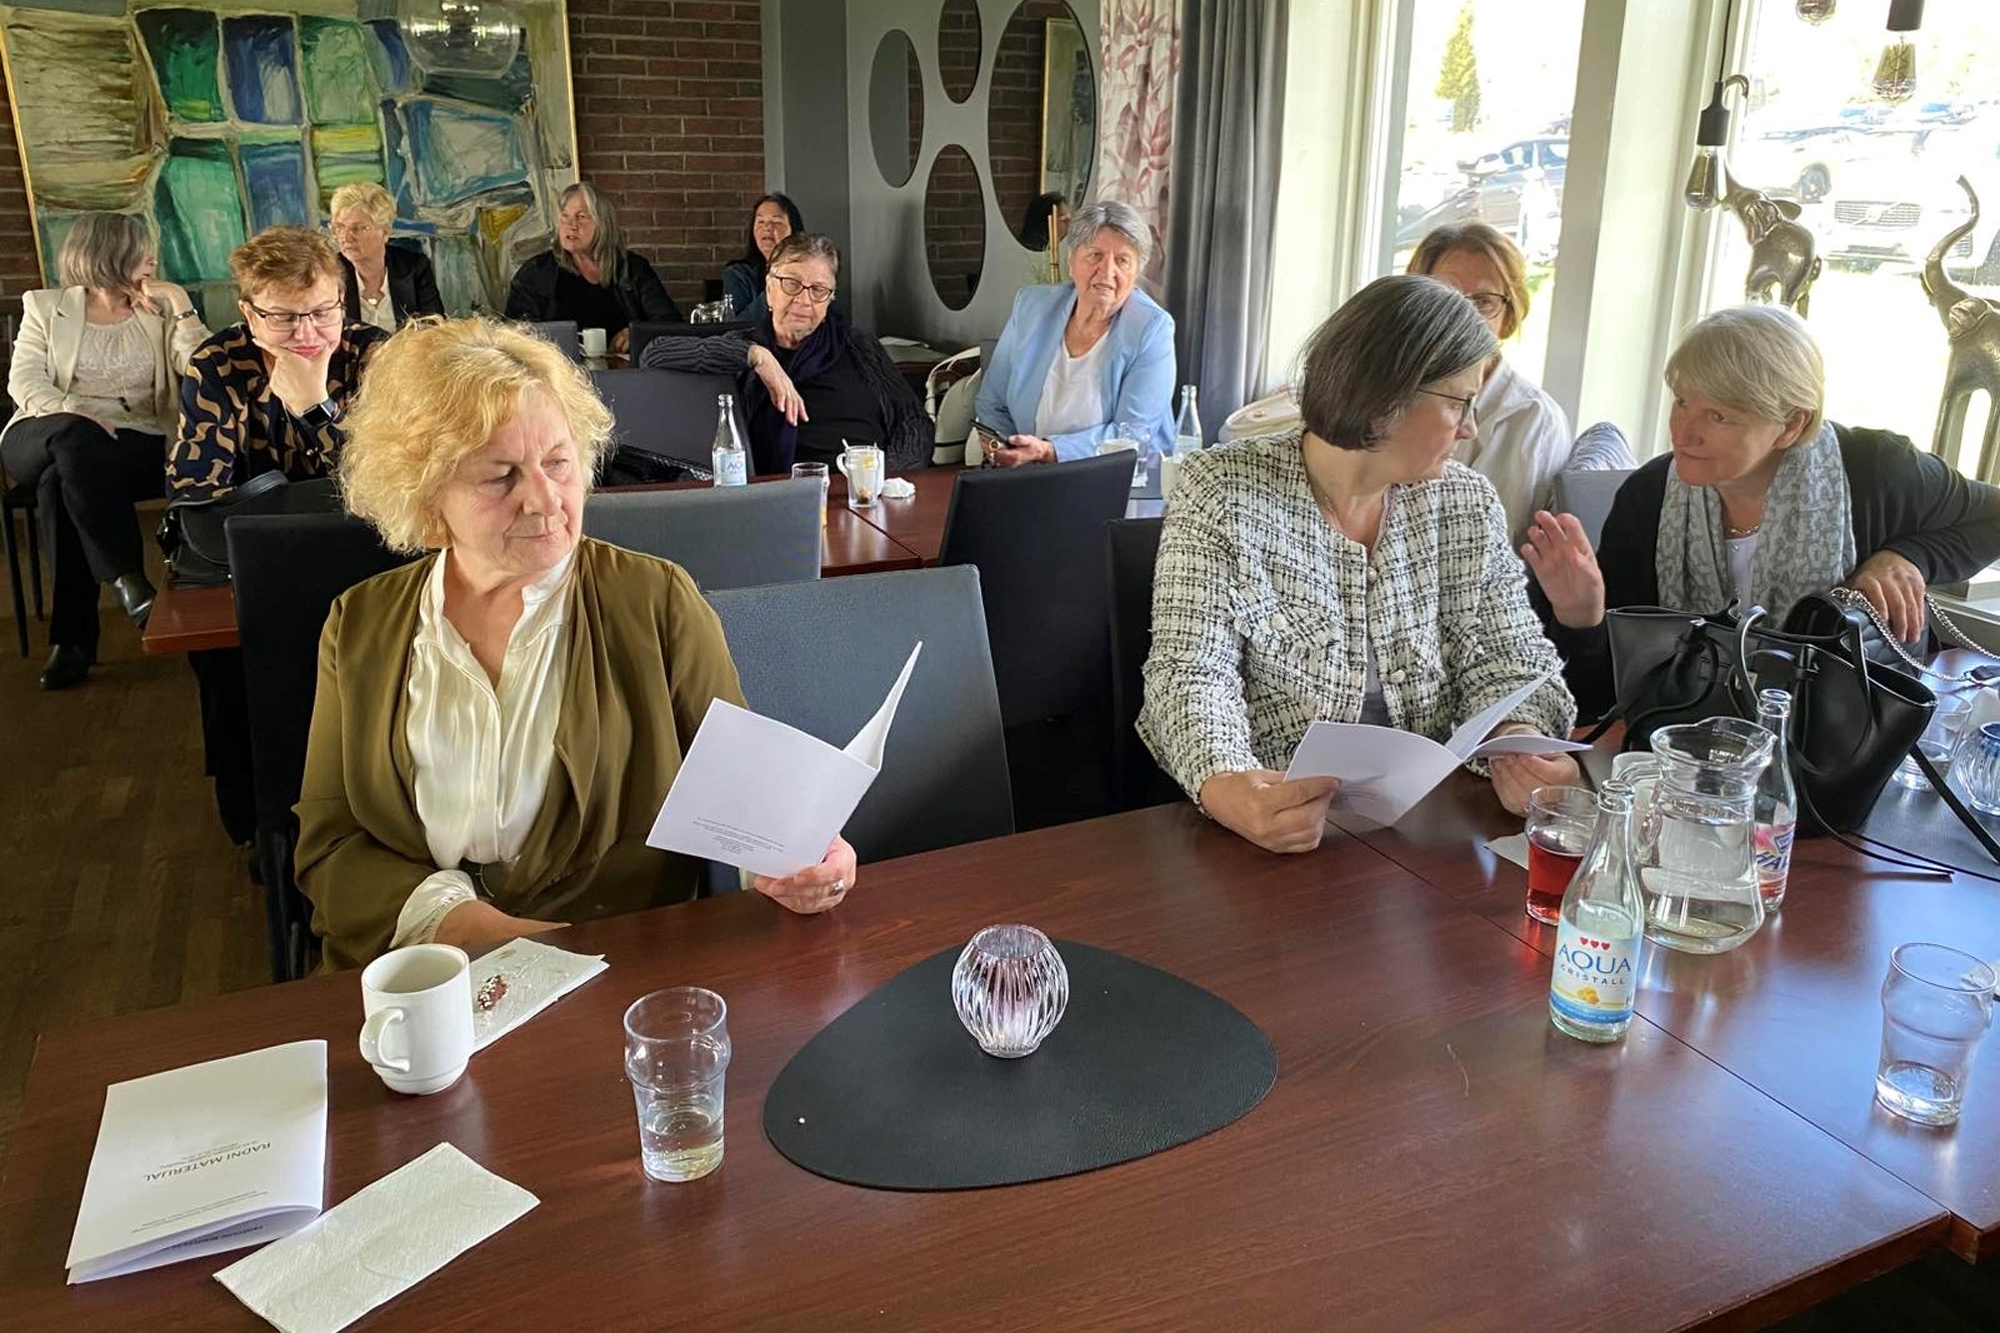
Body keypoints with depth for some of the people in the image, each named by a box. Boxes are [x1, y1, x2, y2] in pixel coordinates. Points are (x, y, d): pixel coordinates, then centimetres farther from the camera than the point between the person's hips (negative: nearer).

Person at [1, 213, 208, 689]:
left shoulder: (161, 312, 13)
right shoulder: (46, 307, 12)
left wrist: (183, 305, -6)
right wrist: (76, 413, -21)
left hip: (137, 442, 0)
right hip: (47, 437, 0)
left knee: (62, 481, -33)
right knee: (74, 438, -38)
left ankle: (73, 636, -27)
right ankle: (129, 580, -42)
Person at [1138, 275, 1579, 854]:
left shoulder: (1468, 503, 6)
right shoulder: (1222, 490, -7)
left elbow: (1506, 661, 6)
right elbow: (1193, 670, -13)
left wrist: (1519, 739, -17)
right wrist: (1226, 785, -33)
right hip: (1280, 814, -3)